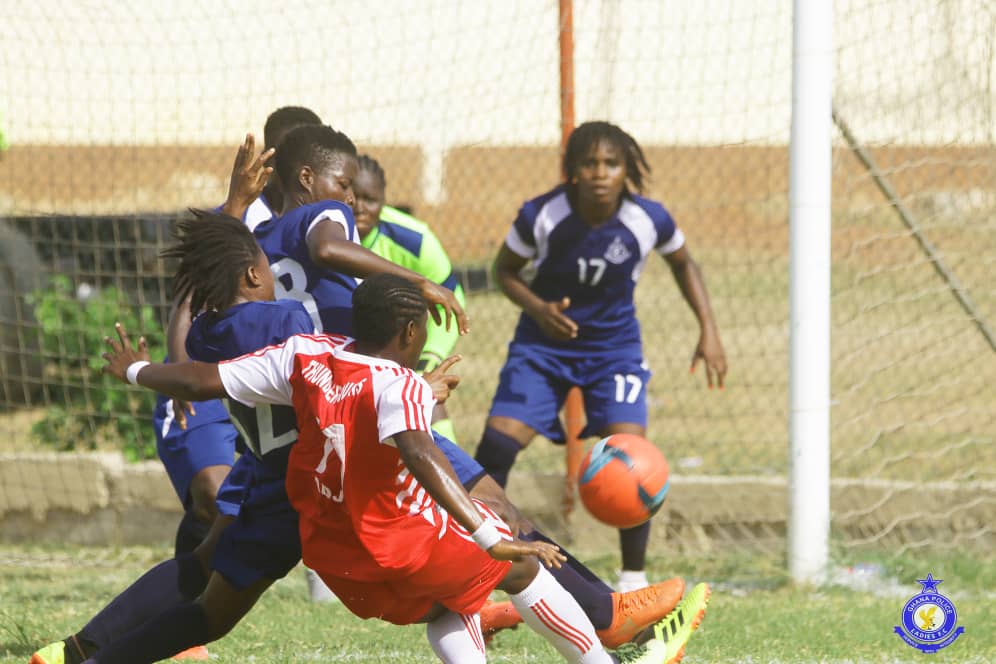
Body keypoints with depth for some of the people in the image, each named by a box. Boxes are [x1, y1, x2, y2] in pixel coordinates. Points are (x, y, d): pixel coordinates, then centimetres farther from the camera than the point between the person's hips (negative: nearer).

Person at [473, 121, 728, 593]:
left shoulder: (648, 220, -16)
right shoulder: (541, 216, -20)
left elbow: (683, 263, 6)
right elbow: (505, 270, -2)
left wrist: (708, 329, -3)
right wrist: (537, 308, -22)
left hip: (614, 346, 0)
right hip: (544, 345, 0)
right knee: (497, 445, -14)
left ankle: (634, 580, 1)